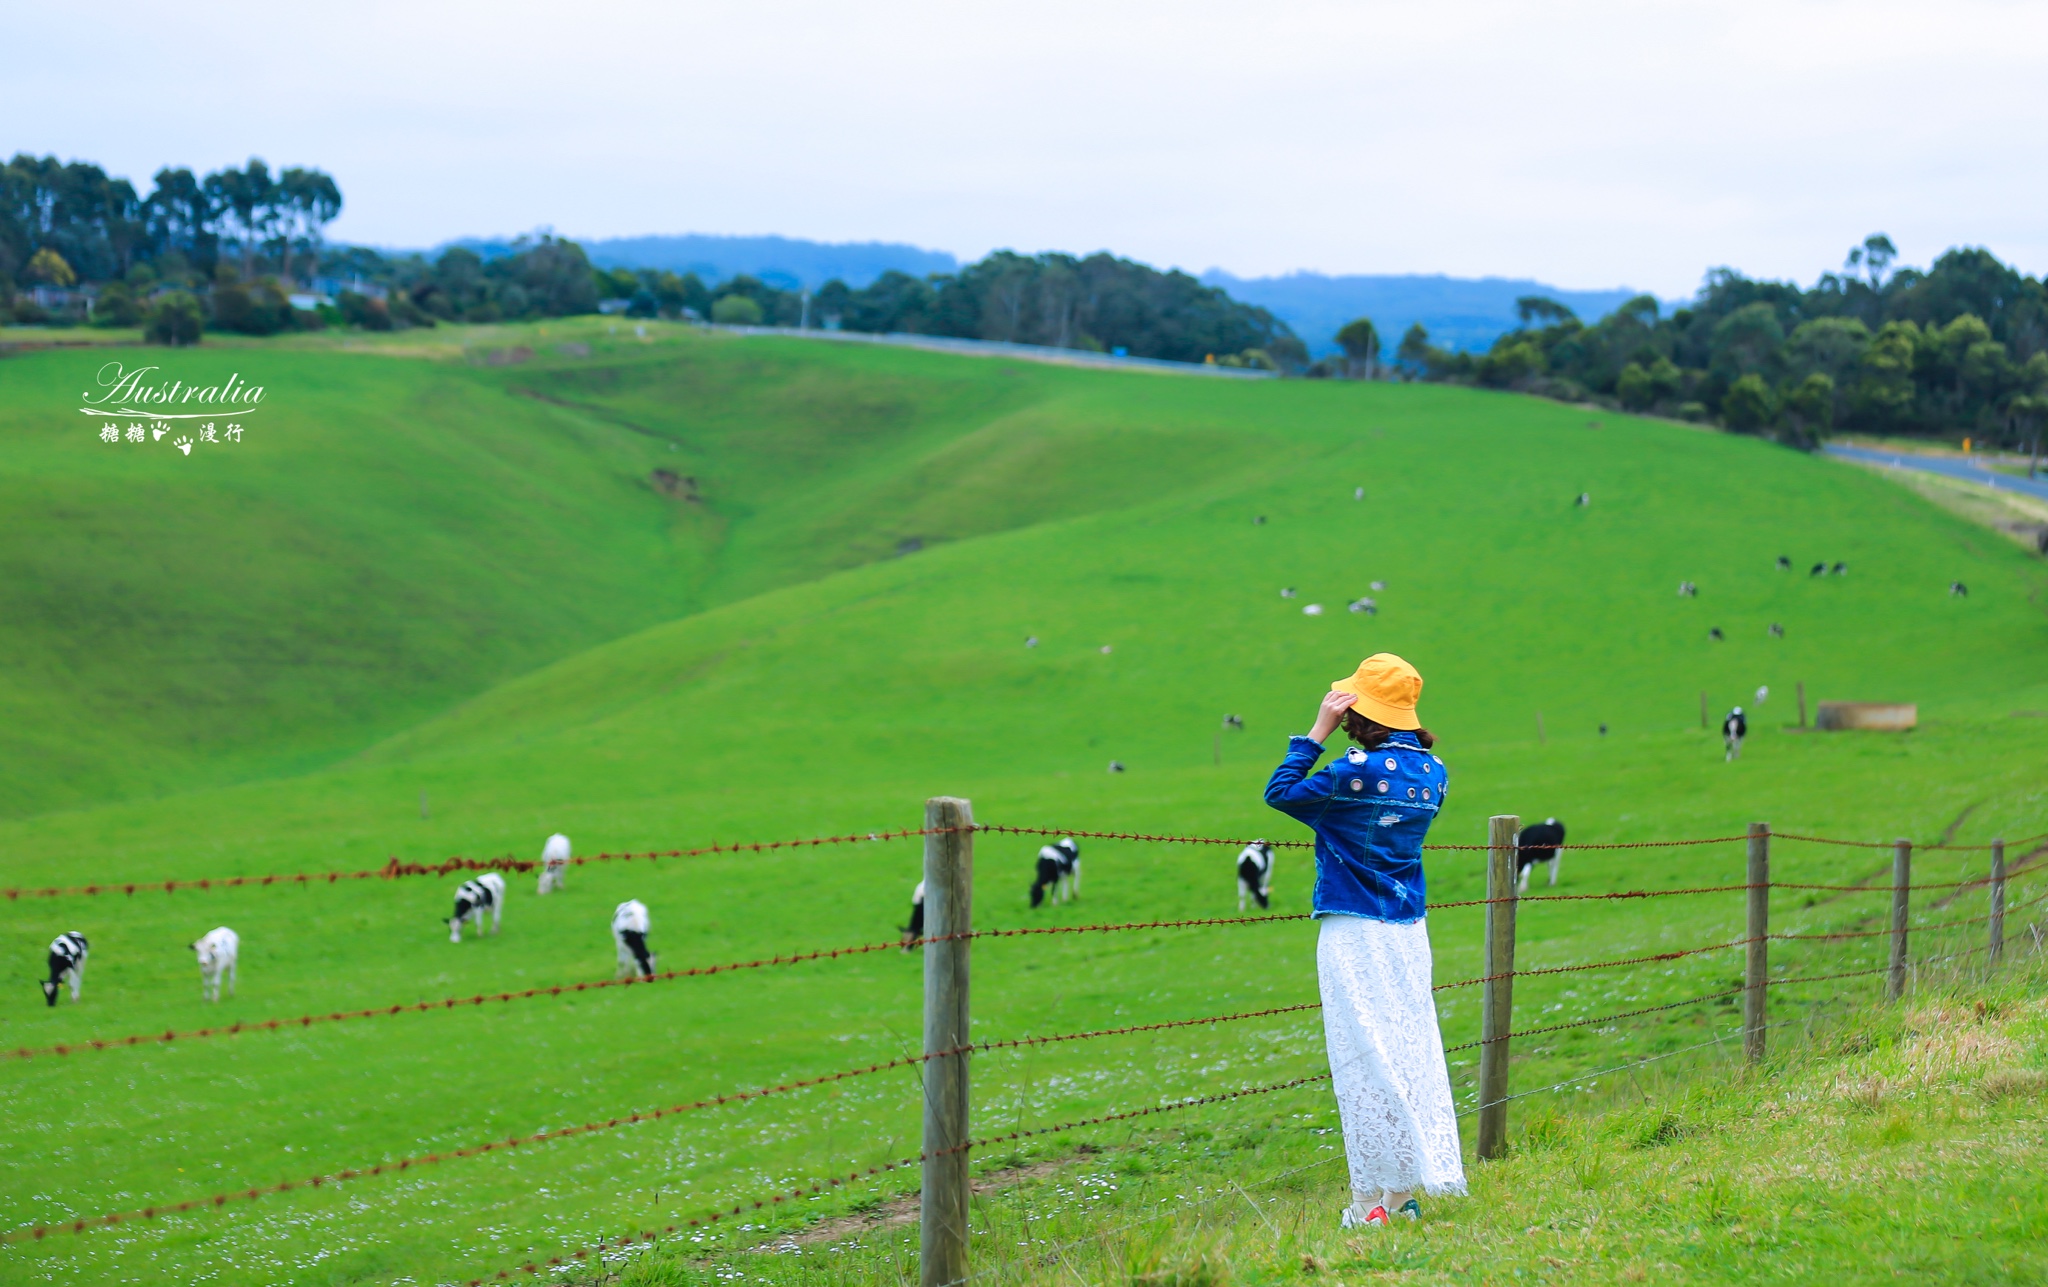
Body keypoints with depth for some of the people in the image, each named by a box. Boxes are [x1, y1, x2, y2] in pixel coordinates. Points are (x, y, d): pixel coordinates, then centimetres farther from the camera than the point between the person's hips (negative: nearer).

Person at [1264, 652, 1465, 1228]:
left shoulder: (1358, 771, -18)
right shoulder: (1430, 771, 3)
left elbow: (1280, 792, -8)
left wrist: (1317, 733, -4)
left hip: (1356, 935, -7)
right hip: (1410, 930, 7)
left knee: (1367, 1058, -2)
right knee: (1411, 1052, 10)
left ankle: (1374, 1199, 1)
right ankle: (1406, 1190, 14)